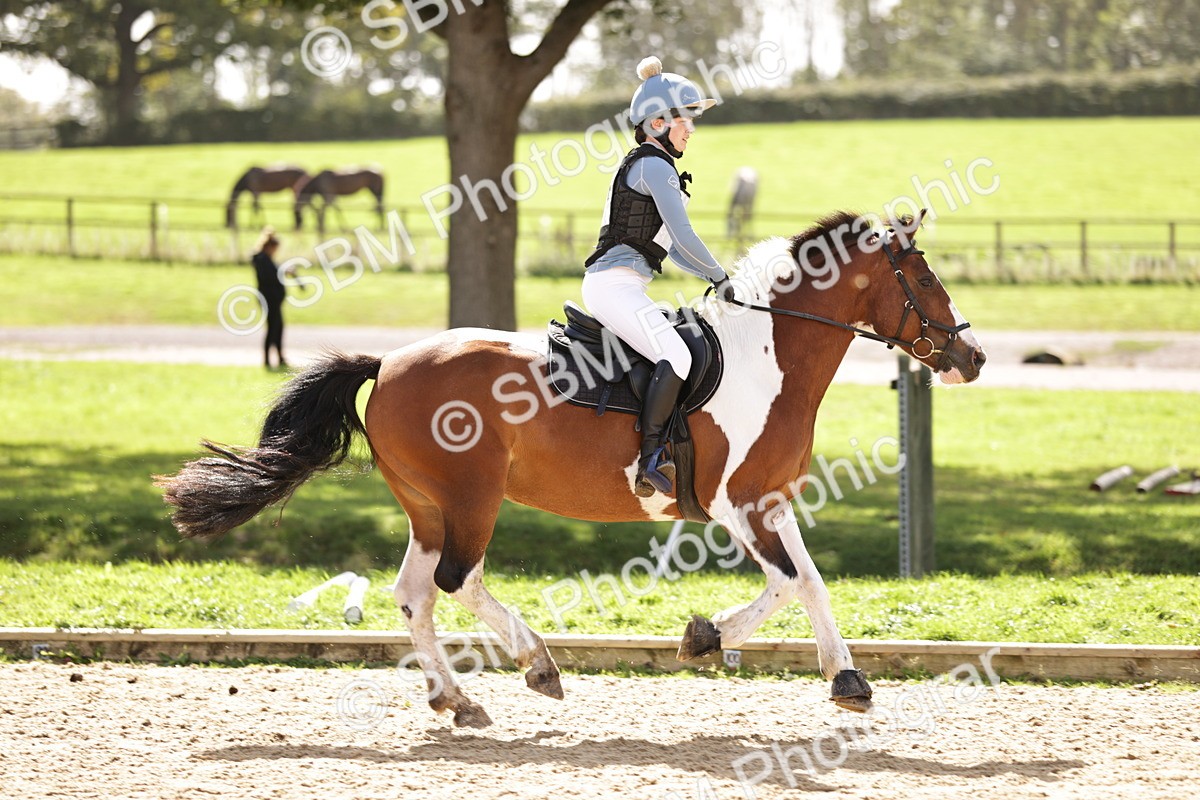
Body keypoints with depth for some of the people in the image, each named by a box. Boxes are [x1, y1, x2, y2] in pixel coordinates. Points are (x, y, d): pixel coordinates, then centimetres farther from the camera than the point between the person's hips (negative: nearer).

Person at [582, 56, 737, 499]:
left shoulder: (645, 166, 23)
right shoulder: (654, 166, -9)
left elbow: (670, 245, 27)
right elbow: (684, 236, -15)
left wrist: (712, 277, 17)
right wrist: (721, 278, -3)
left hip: (610, 284, 11)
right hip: (616, 283, -11)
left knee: (677, 353, 21)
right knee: (676, 355, -27)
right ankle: (650, 459, -30)